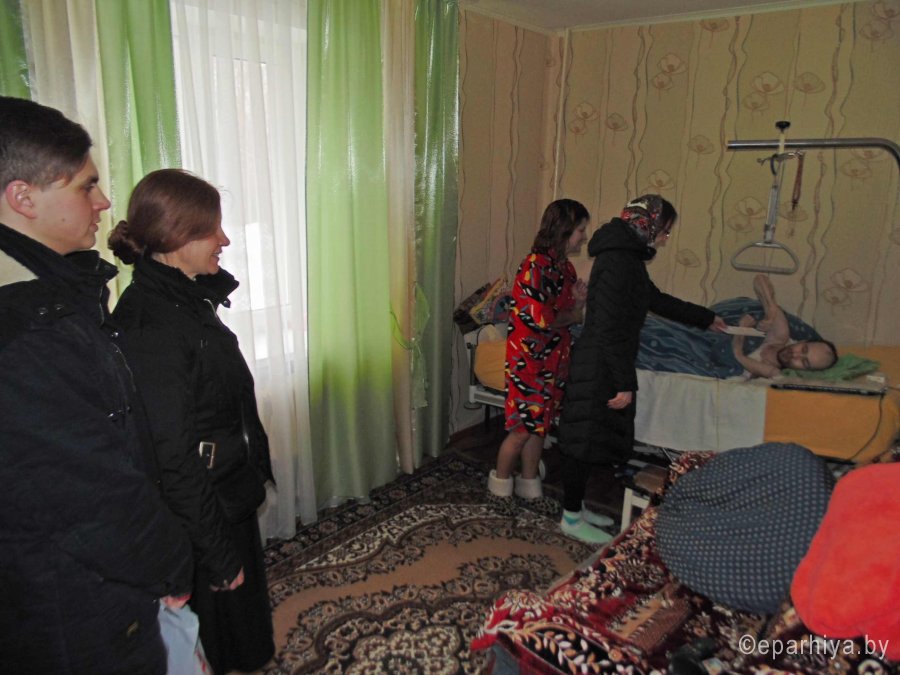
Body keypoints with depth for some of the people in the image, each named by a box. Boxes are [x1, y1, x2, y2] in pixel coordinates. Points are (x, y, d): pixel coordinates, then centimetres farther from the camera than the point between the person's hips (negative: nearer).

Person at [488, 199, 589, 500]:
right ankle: (501, 481, 25)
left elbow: (570, 314, 12)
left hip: (554, 360, 8)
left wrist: (578, 302, -10)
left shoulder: (565, 267, 7)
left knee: (540, 424, 16)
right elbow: (540, 319, -24)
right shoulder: (535, 265, -20)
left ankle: (529, 483, 31)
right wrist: (572, 312, -6)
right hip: (529, 359, -8)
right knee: (523, 427, 3)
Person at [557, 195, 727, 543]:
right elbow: (610, 329, -23)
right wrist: (625, 383, -20)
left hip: (601, 366, 10)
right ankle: (571, 518, 15)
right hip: (599, 368, -10)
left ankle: (576, 507, 29)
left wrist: (706, 318, 35)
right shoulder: (618, 262, -19)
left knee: (597, 437, 16)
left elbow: (657, 300, 27)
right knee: (586, 438, 1)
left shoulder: (627, 257, 13)